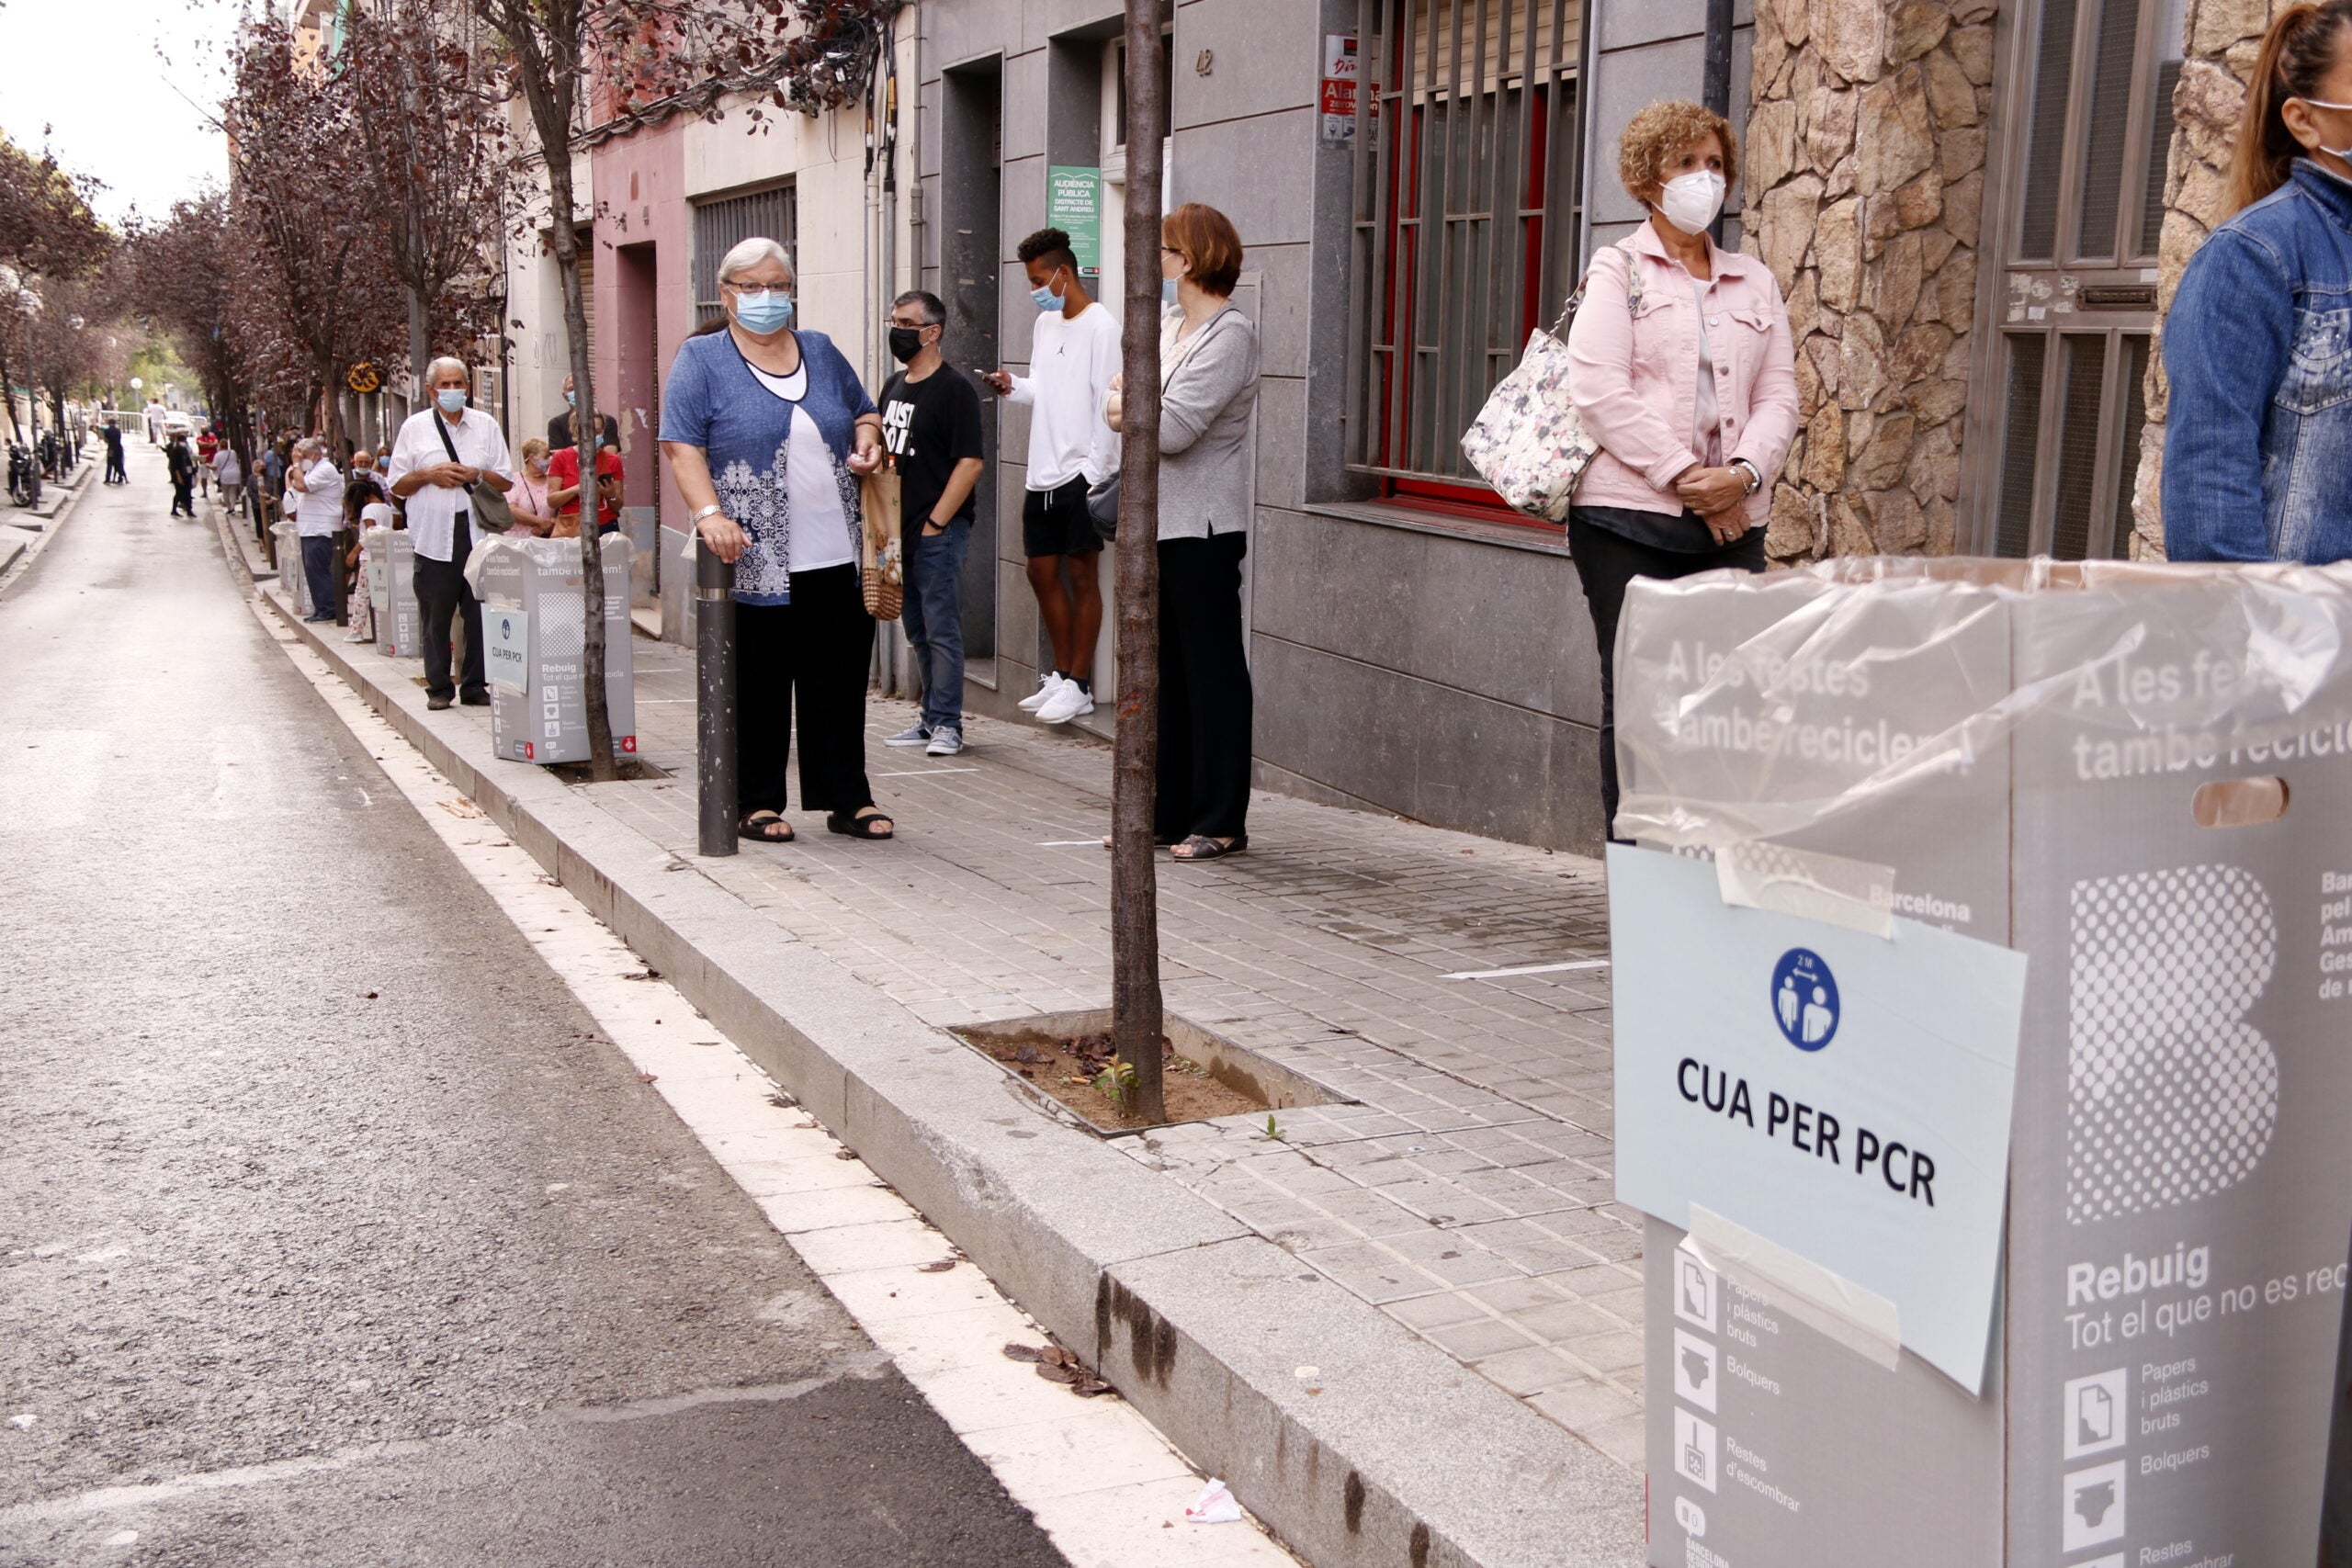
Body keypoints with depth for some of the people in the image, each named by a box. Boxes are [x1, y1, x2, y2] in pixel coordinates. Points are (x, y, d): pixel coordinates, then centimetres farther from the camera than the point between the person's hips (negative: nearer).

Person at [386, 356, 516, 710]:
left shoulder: (486, 426, 12)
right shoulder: (414, 427, 9)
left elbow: (506, 481, 11)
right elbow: (397, 485, 10)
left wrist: (477, 475, -7)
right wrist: (429, 475, -7)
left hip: (477, 531, 1)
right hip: (434, 535, -1)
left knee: (480, 613, 0)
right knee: (436, 614, 1)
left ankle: (475, 684, 9)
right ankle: (439, 687, 10)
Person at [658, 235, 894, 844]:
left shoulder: (820, 350, 16)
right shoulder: (701, 359, 2)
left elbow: (863, 411, 28)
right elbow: (682, 445, -7)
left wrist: (867, 439, 5)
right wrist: (710, 514, -21)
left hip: (837, 561, 4)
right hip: (756, 564, -4)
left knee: (840, 683, 6)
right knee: (758, 689, 2)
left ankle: (847, 798, 15)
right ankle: (758, 804, 13)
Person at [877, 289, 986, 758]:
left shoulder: (954, 390, -9)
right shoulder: (894, 387, 15)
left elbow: (971, 462, -15)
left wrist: (934, 523, -15)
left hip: (939, 532, -8)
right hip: (899, 531, 8)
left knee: (941, 630, -5)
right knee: (917, 631, 13)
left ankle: (946, 724, 1)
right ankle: (932, 716, 21)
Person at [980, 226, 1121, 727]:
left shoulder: (1100, 327, -11)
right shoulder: (1046, 324, 14)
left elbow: (1108, 404, -14)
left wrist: (1095, 473, -17)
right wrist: (1013, 386, 0)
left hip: (1081, 474, -8)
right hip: (1043, 474, 8)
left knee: (1082, 575, -1)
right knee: (1043, 572, 11)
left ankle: (1079, 687, 5)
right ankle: (1061, 675, 23)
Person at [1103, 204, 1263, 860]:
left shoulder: (1230, 335, -13)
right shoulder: (1163, 325, 14)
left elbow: (1173, 428, -19)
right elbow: (1124, 403, 16)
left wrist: (1130, 411, -1)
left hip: (1203, 528, -9)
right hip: (1156, 520, 9)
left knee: (1212, 671, -1)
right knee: (1162, 670, 12)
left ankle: (1220, 822, 6)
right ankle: (1165, 813, 21)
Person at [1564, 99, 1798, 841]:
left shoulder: (1755, 282, 19)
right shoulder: (1617, 271, 6)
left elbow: (1778, 395, 11)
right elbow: (1598, 389, -7)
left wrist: (1743, 474, -9)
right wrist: (1684, 476, -13)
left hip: (1732, 524, 4)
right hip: (1630, 517, -4)